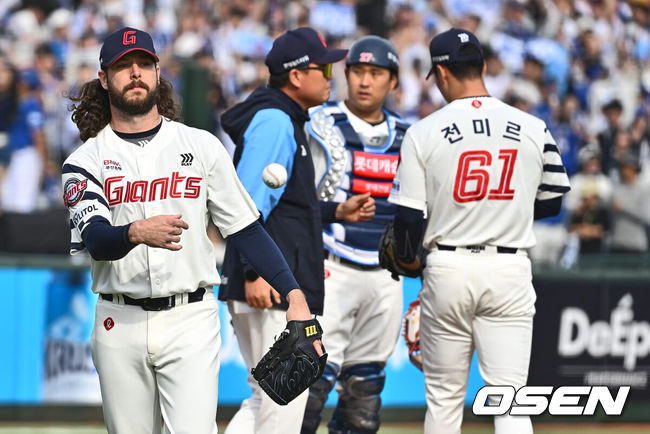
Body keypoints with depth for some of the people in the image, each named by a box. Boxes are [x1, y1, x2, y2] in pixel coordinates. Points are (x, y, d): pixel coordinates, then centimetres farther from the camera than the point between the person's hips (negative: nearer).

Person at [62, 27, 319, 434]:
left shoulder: (202, 146, 7)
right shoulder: (86, 161, 4)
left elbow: (245, 228, 6)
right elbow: (95, 239, -13)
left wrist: (293, 293, -5)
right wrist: (136, 233, -36)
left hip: (190, 320, -1)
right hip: (120, 324, 1)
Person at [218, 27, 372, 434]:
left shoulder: (285, 122, 20)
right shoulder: (273, 122, -12)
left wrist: (337, 211, 19)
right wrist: (253, 271, -27)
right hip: (271, 290, -11)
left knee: (271, 397, 13)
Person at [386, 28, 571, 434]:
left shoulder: (424, 133, -6)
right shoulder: (534, 129, 0)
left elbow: (409, 216, -4)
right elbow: (551, 202, 10)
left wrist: (407, 258, 16)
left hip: (448, 268, -1)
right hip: (510, 271, 1)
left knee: (444, 397, 11)